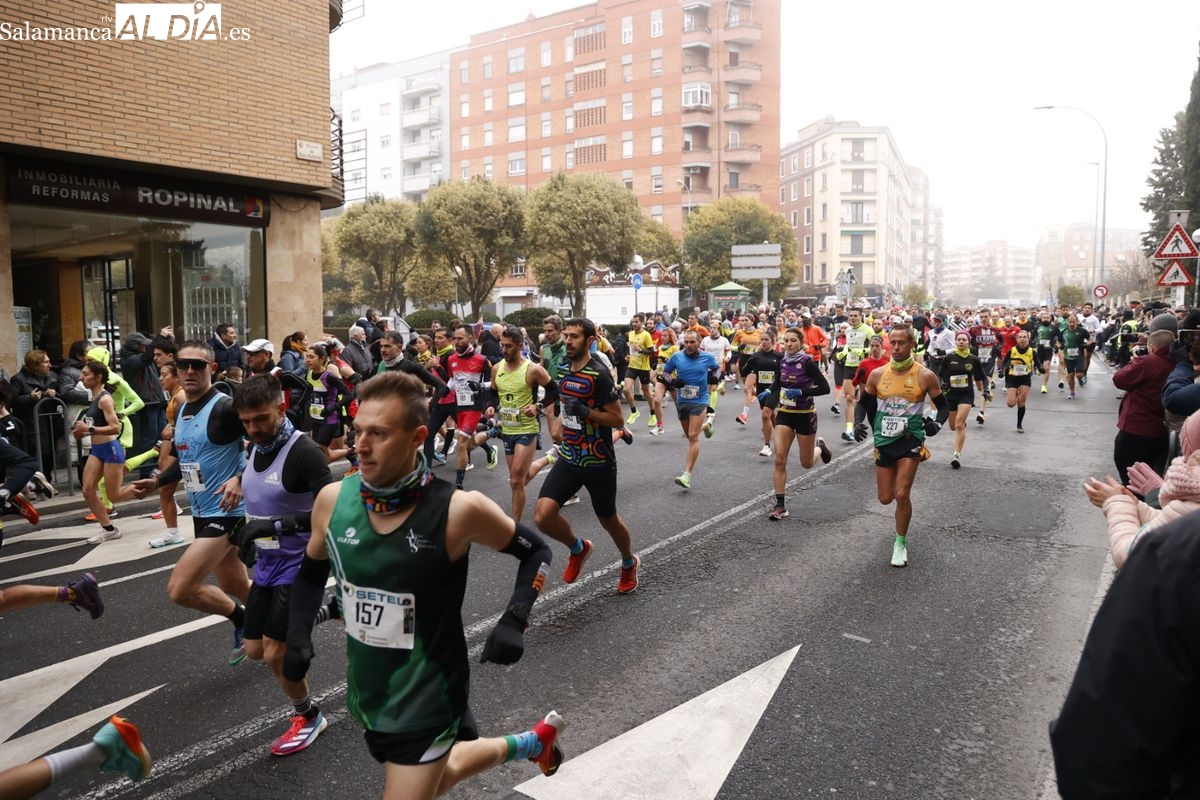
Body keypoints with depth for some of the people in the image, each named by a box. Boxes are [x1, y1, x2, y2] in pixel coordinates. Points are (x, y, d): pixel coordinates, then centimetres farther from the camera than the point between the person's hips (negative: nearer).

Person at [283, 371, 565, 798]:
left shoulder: (459, 510, -25)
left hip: (428, 701, -6)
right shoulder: (332, 499, -12)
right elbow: (311, 571, 9)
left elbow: (535, 551, -8)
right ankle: (533, 743, 53)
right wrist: (299, 638, -4)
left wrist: (514, 622, -20)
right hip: (366, 693, 6)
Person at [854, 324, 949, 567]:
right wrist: (859, 423, -6)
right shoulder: (877, 374, -2)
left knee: (901, 495, -11)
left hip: (911, 440, -3)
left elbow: (943, 406, 4)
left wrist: (937, 423, -16)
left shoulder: (925, 376, -8)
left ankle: (901, 543, 11)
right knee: (885, 498, 9)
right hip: (884, 440, 3)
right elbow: (864, 403, 12)